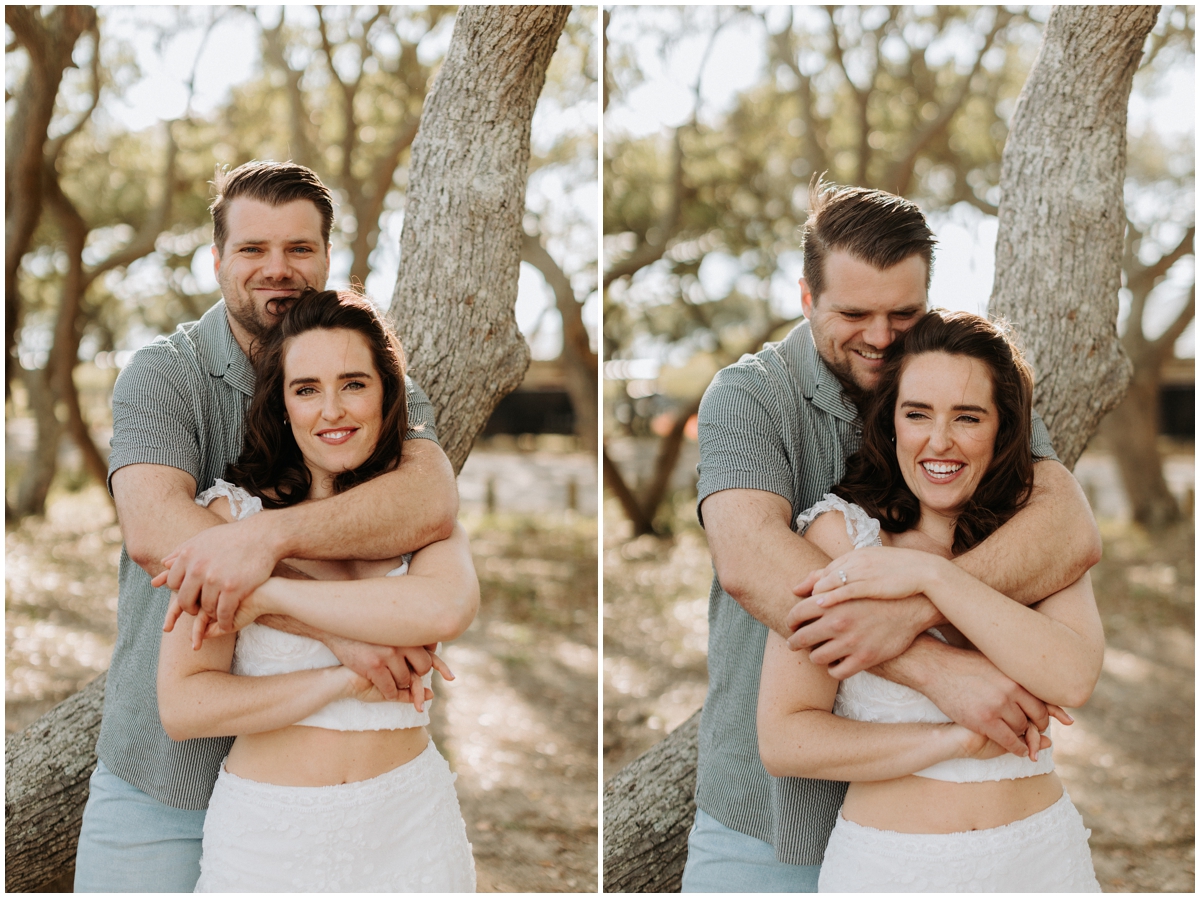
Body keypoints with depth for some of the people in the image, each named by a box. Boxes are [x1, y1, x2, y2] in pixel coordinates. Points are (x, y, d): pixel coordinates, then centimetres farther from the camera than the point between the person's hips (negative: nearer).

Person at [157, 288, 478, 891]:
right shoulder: (233, 511, -4)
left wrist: (266, 595, -22)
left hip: (408, 817, 2)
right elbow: (182, 708, -12)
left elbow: (446, 609, -23)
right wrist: (347, 679, -17)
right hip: (267, 826, -1)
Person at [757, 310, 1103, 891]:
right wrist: (958, 739, -18)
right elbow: (781, 742, -13)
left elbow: (1073, 678, -18)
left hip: (1038, 856, 2)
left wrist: (930, 572, -22)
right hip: (886, 862, -2)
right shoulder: (840, 531, -8)